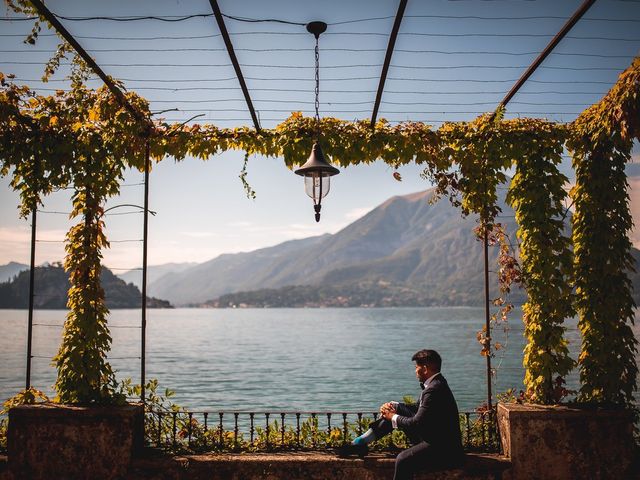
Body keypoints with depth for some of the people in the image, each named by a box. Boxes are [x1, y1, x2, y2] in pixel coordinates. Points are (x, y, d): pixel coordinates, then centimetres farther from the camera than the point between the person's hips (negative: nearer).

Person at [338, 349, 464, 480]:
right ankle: (361, 443, 12)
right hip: (432, 437, 10)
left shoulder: (434, 390, -25)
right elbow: (418, 409, 19)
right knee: (395, 409, 10)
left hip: (445, 450, -10)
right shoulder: (434, 383, 7)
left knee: (404, 460, -34)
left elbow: (416, 423, -25)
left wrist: (393, 417, -9)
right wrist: (394, 407, 4)